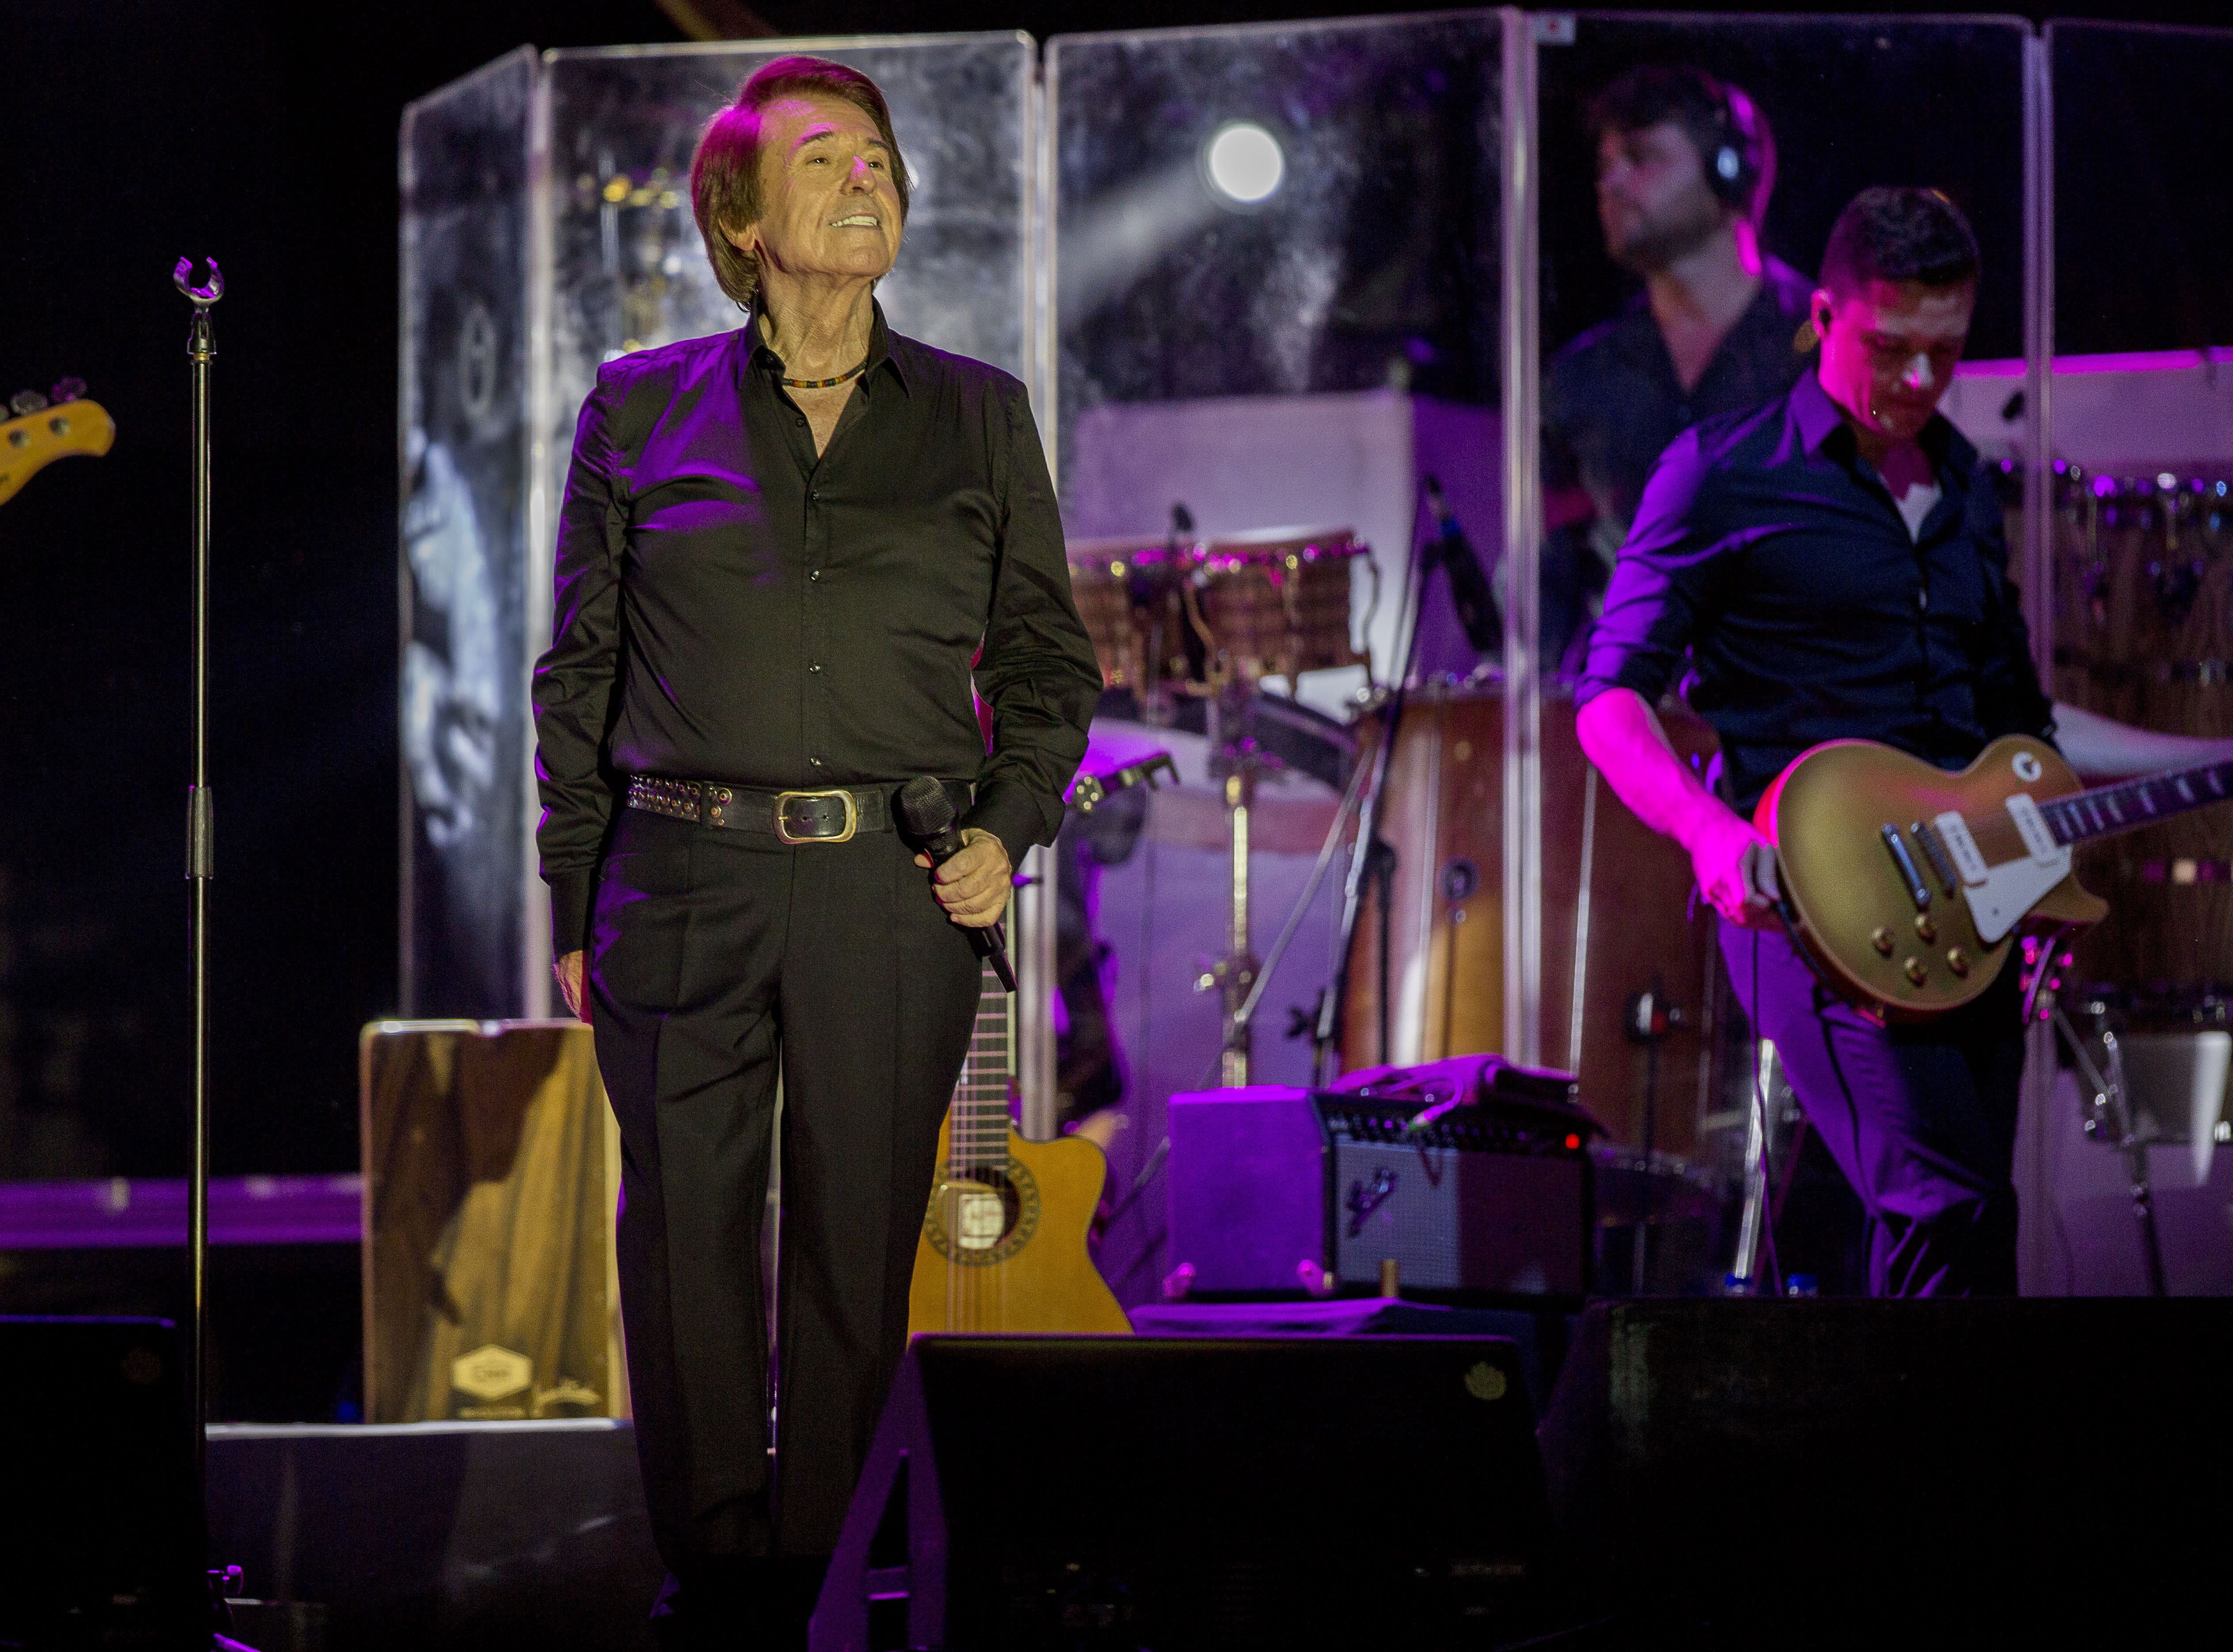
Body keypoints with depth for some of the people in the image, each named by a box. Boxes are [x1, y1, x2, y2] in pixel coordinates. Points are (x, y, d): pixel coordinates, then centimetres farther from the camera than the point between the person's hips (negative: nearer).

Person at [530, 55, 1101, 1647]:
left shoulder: (981, 417, 10)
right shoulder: (642, 412, 8)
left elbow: (1050, 660, 15)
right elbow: (581, 671, 11)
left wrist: (1009, 827, -1)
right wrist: (578, 905, 6)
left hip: (896, 887, 0)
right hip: (685, 877, 0)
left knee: (863, 1241, 1)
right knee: (688, 1233, 0)